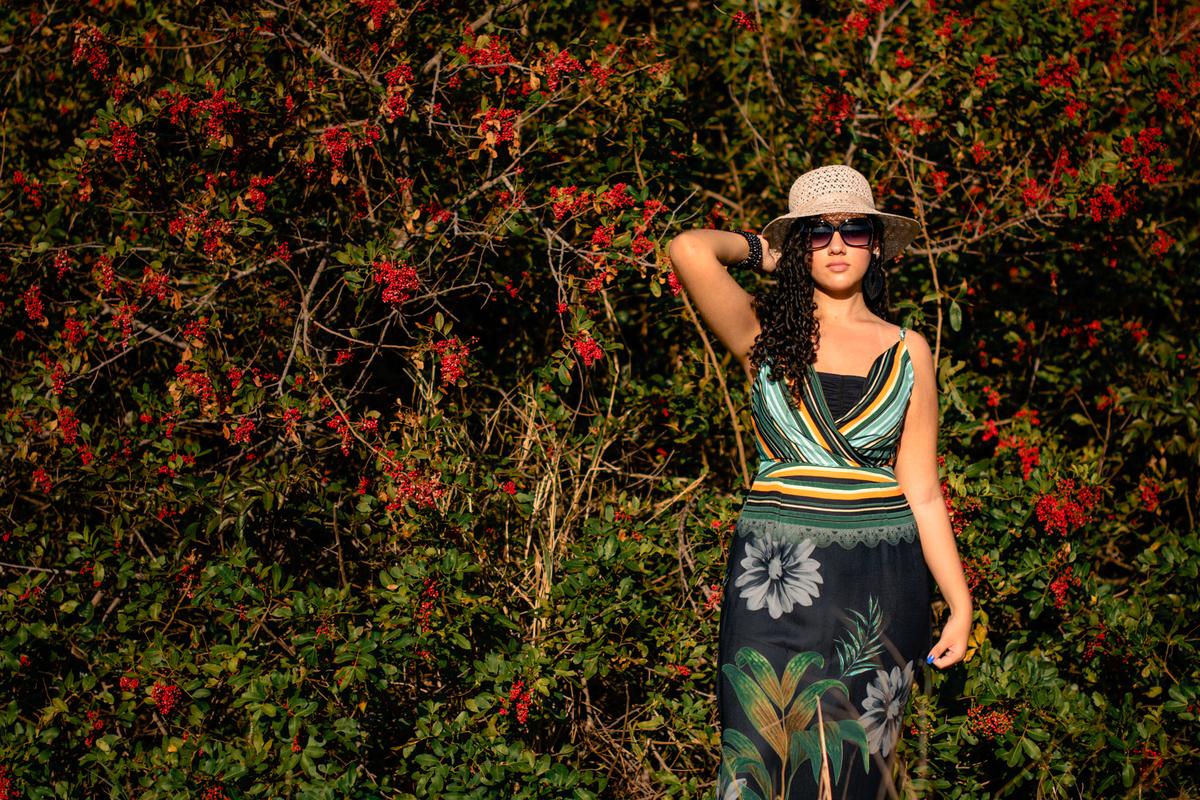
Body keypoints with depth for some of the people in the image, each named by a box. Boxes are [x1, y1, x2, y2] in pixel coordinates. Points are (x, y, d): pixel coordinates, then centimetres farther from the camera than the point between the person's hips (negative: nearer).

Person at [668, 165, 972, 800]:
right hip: (776, 579, -1)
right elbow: (690, 249, -13)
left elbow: (922, 493, 9)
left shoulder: (907, 353, 9)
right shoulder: (765, 335, 4)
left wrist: (960, 604, 5)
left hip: (878, 581, 2)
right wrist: (760, 252, 6)